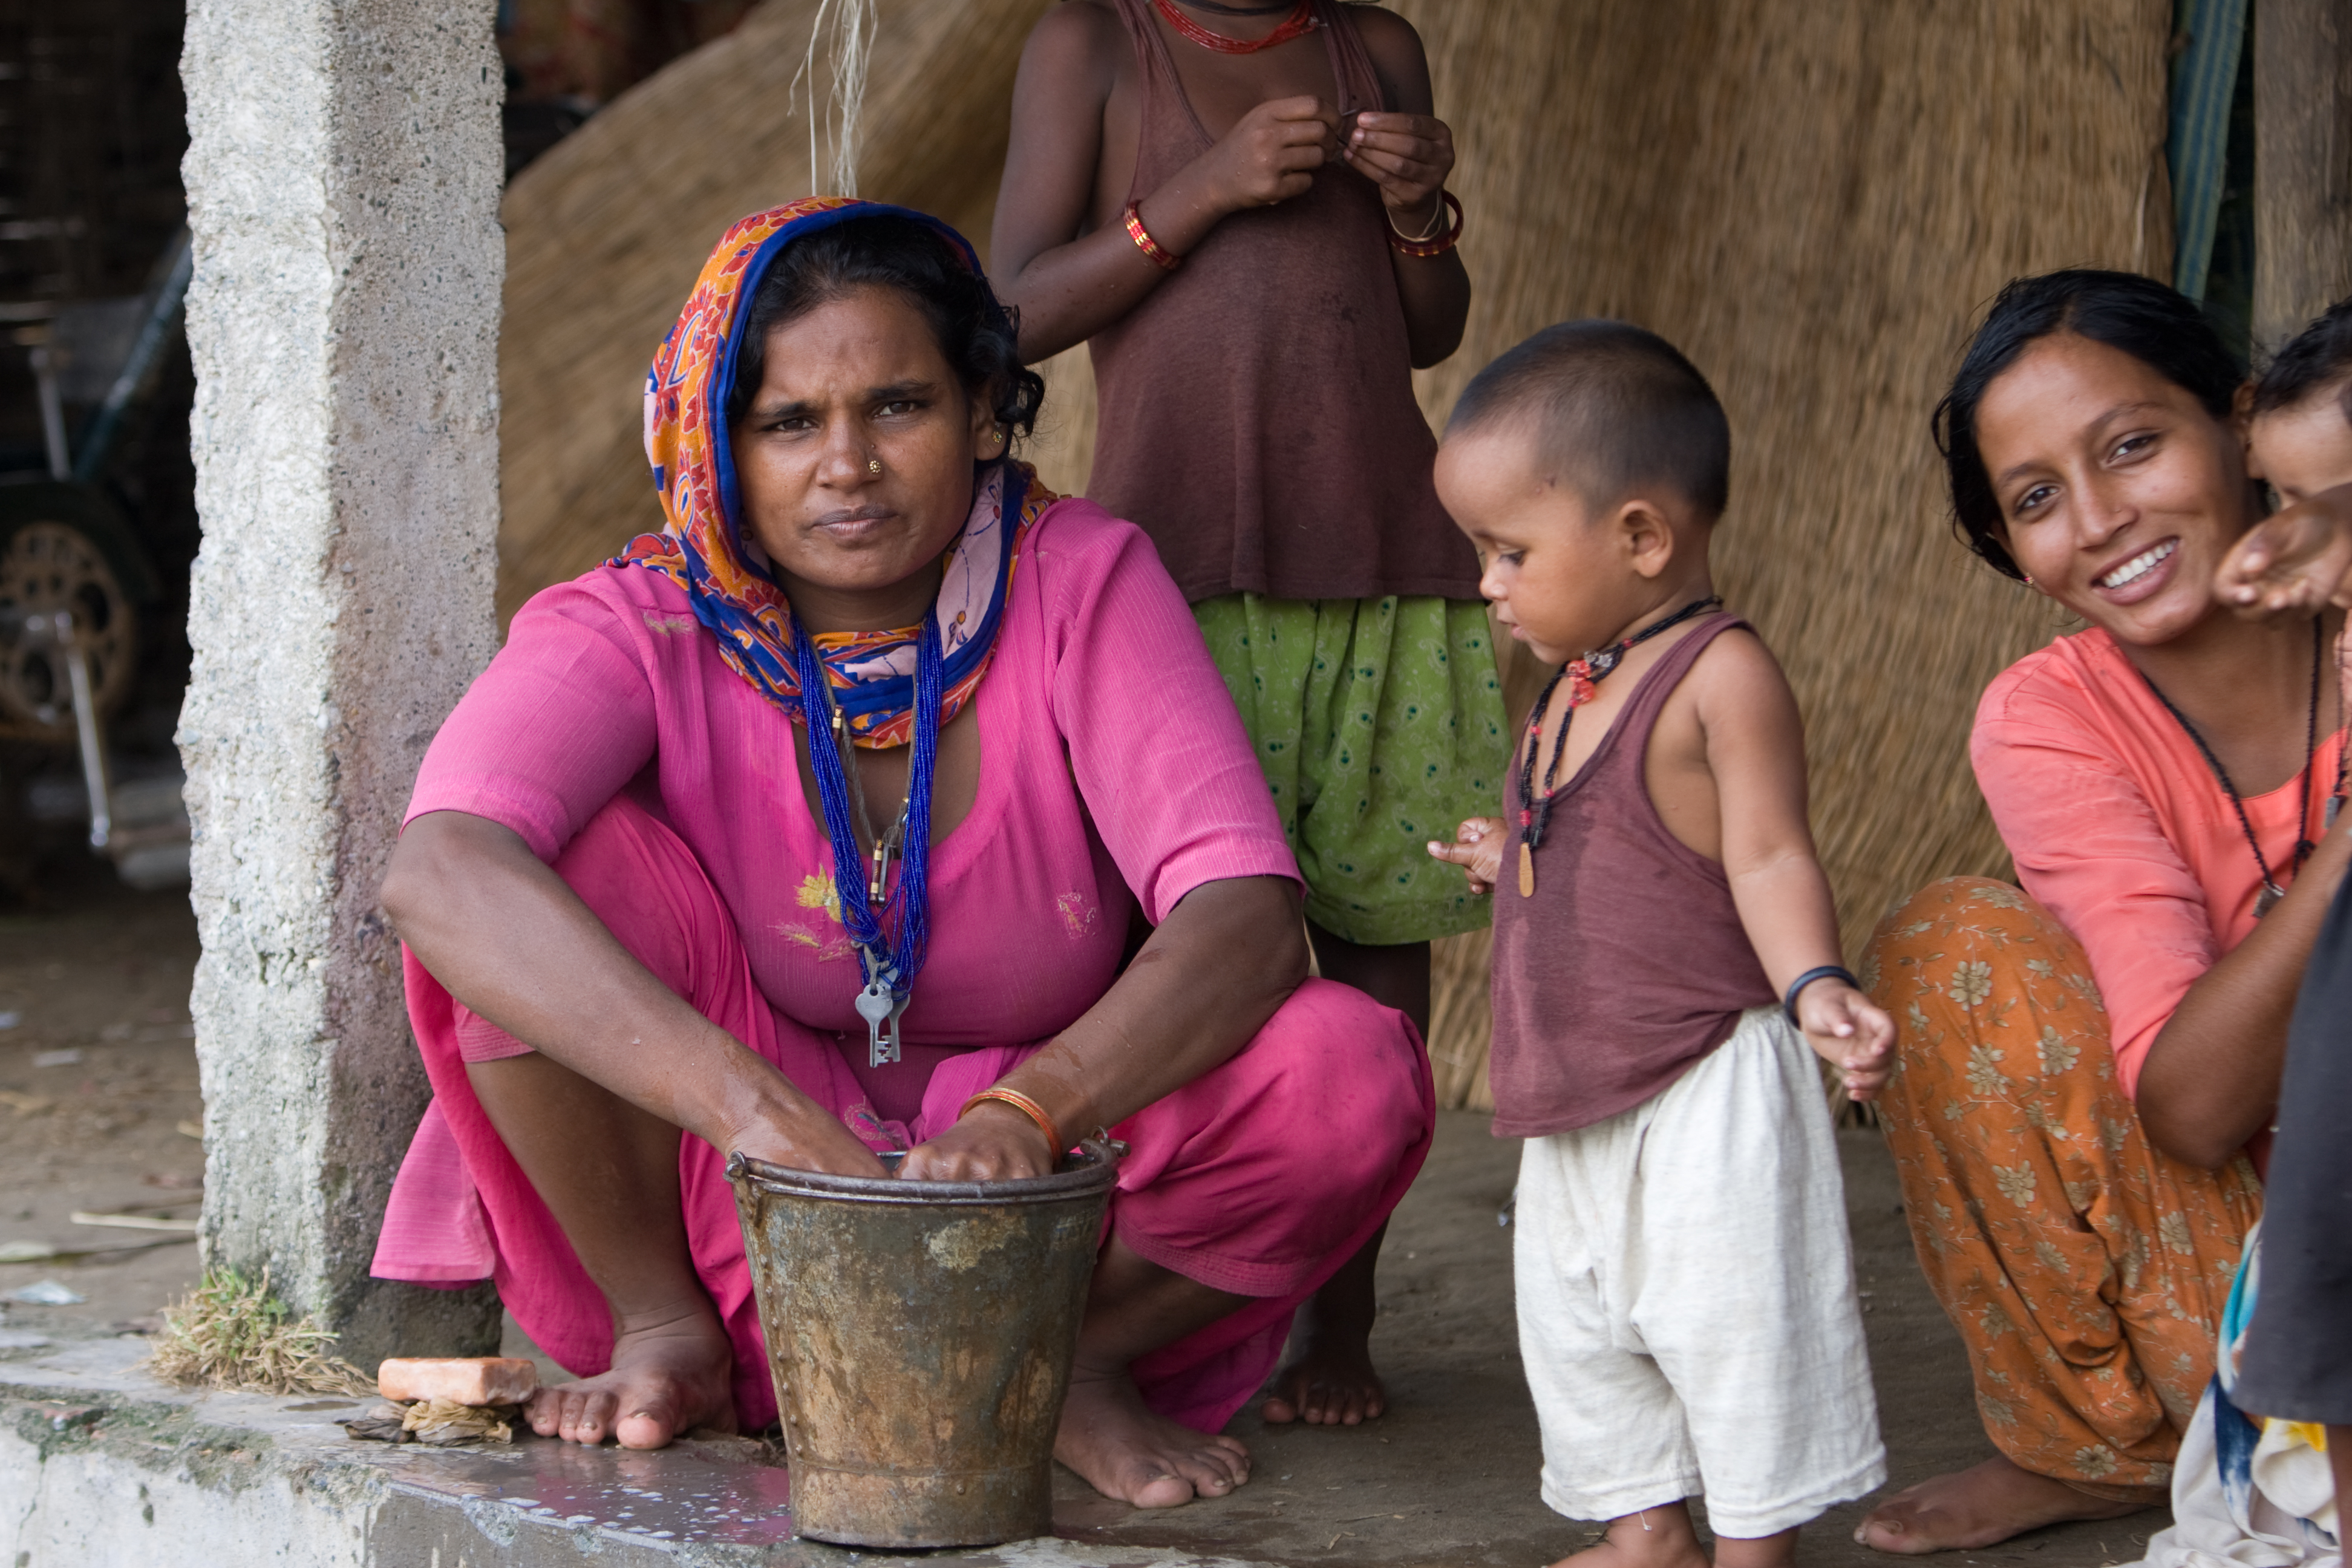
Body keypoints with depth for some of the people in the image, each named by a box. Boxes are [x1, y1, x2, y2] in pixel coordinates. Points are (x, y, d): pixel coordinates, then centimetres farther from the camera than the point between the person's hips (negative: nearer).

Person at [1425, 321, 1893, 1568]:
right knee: (1579, 1322, 15)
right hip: (1580, 1094, 9)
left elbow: (1767, 858, -19)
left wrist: (1814, 988, -32)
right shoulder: (1575, 688, 11)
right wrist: (1513, 861, 31)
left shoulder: (1722, 675, -14)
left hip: (1707, 1084, -9)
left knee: (1734, 1313, -4)